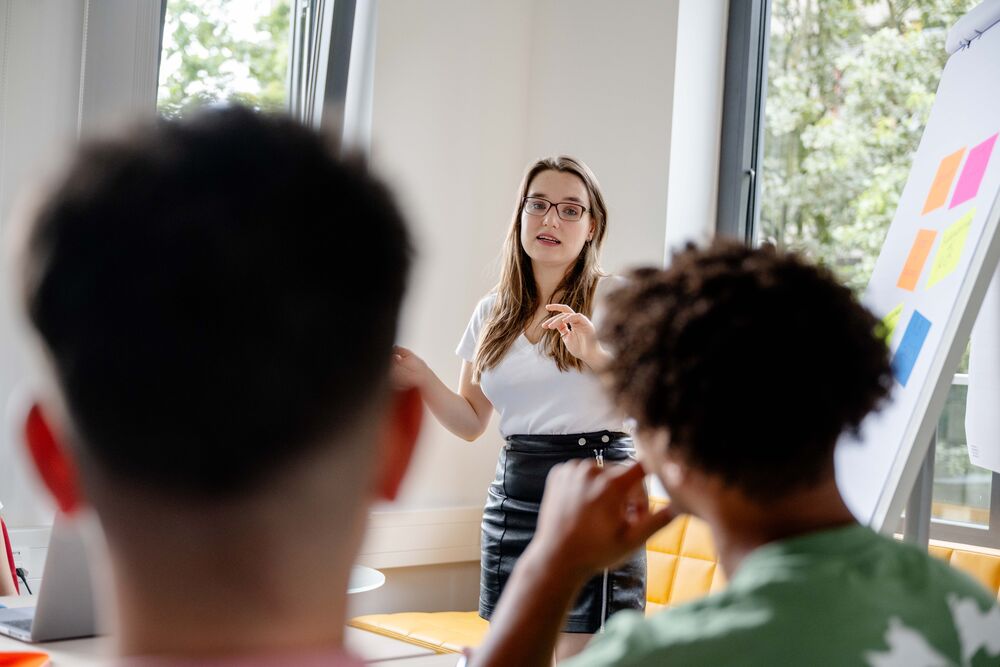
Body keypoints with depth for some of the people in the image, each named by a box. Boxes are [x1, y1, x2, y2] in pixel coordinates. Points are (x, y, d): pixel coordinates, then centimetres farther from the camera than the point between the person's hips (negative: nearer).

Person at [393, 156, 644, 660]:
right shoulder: (492, 312, 11)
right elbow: (471, 422, 14)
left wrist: (599, 357, -22)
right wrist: (421, 379, -3)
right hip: (512, 495, 4)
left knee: (582, 654, -7)